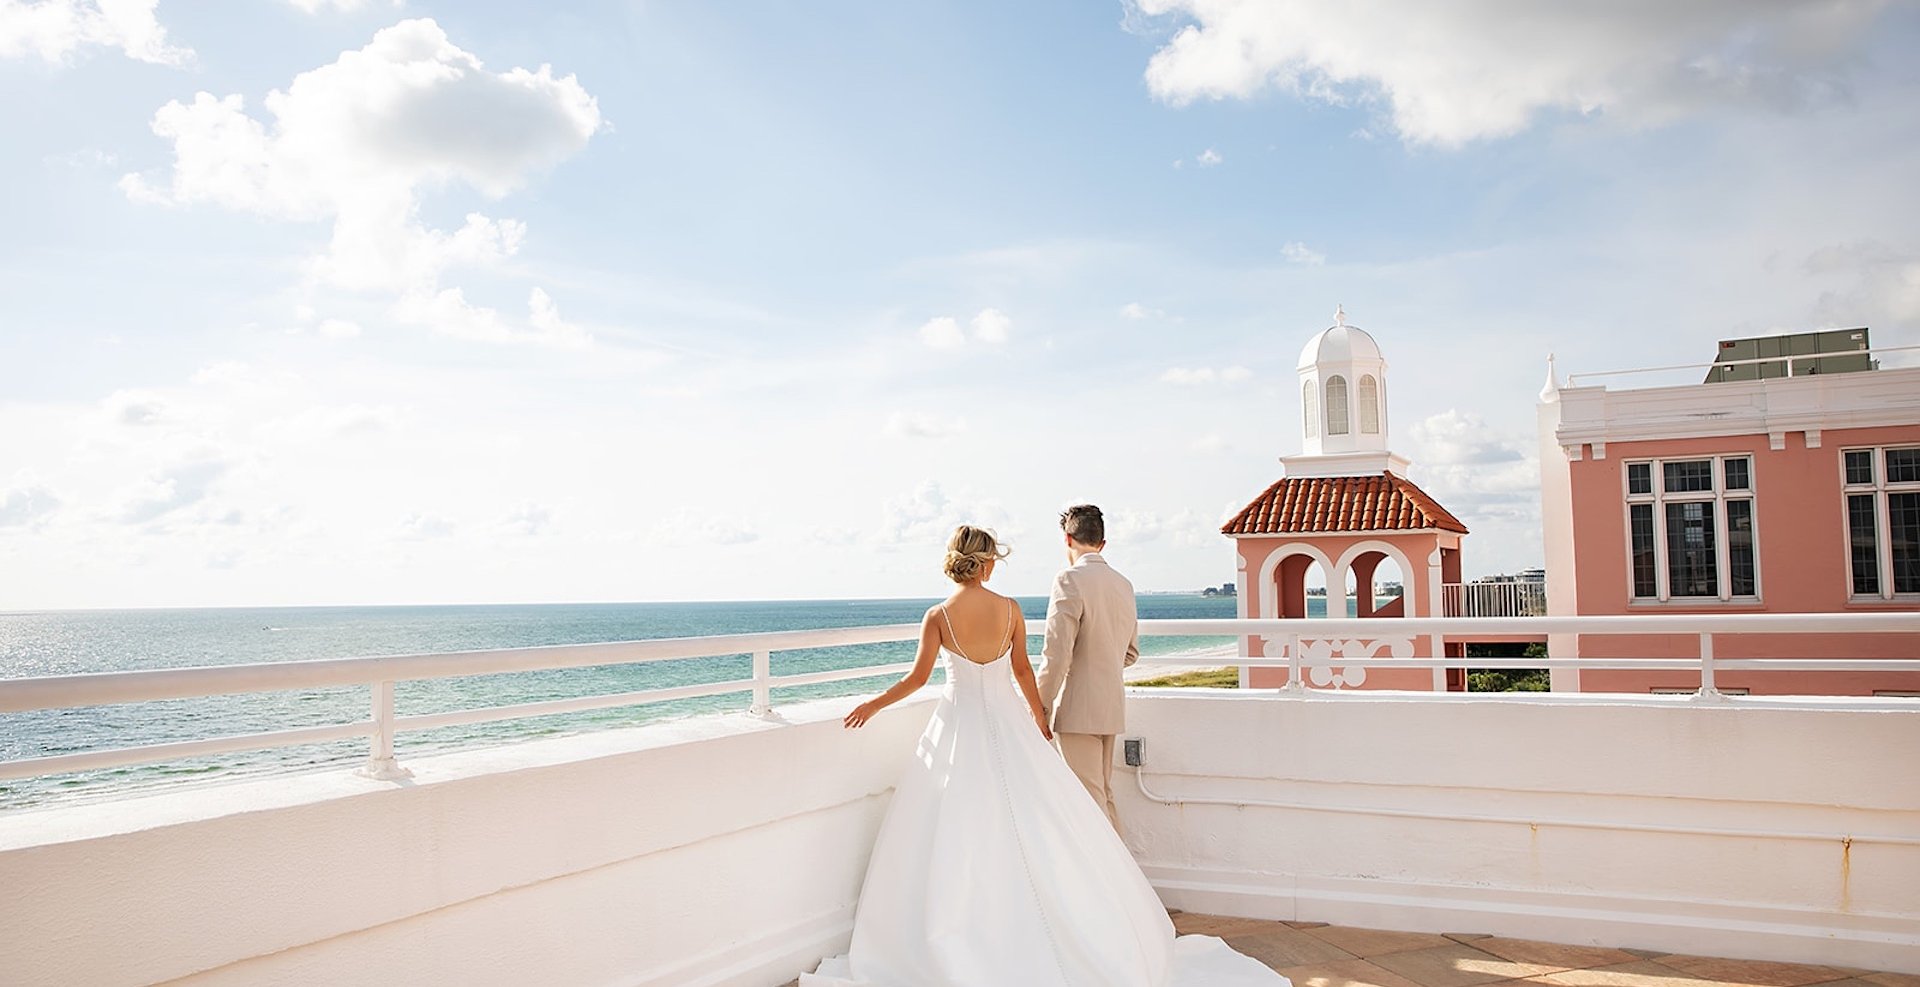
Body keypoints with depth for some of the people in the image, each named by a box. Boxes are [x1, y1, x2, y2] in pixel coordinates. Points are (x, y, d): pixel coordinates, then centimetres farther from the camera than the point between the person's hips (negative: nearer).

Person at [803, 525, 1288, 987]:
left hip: (957, 728, -1)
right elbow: (1023, 671, 4)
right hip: (1007, 725, 1)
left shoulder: (937, 616, -9)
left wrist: (873, 705, 11)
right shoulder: (1010, 609, -5)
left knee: (955, 837, 6)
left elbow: (917, 678, -5)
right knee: (1037, 828, 8)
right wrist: (1039, 717, 19)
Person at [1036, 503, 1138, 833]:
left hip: (1077, 708, -8)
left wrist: (1040, 707, -10)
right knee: (1104, 795, 17)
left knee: (1090, 799, -2)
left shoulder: (1070, 580, -14)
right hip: (1112, 705, 8)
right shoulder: (1123, 584, 10)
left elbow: (1057, 653, -19)